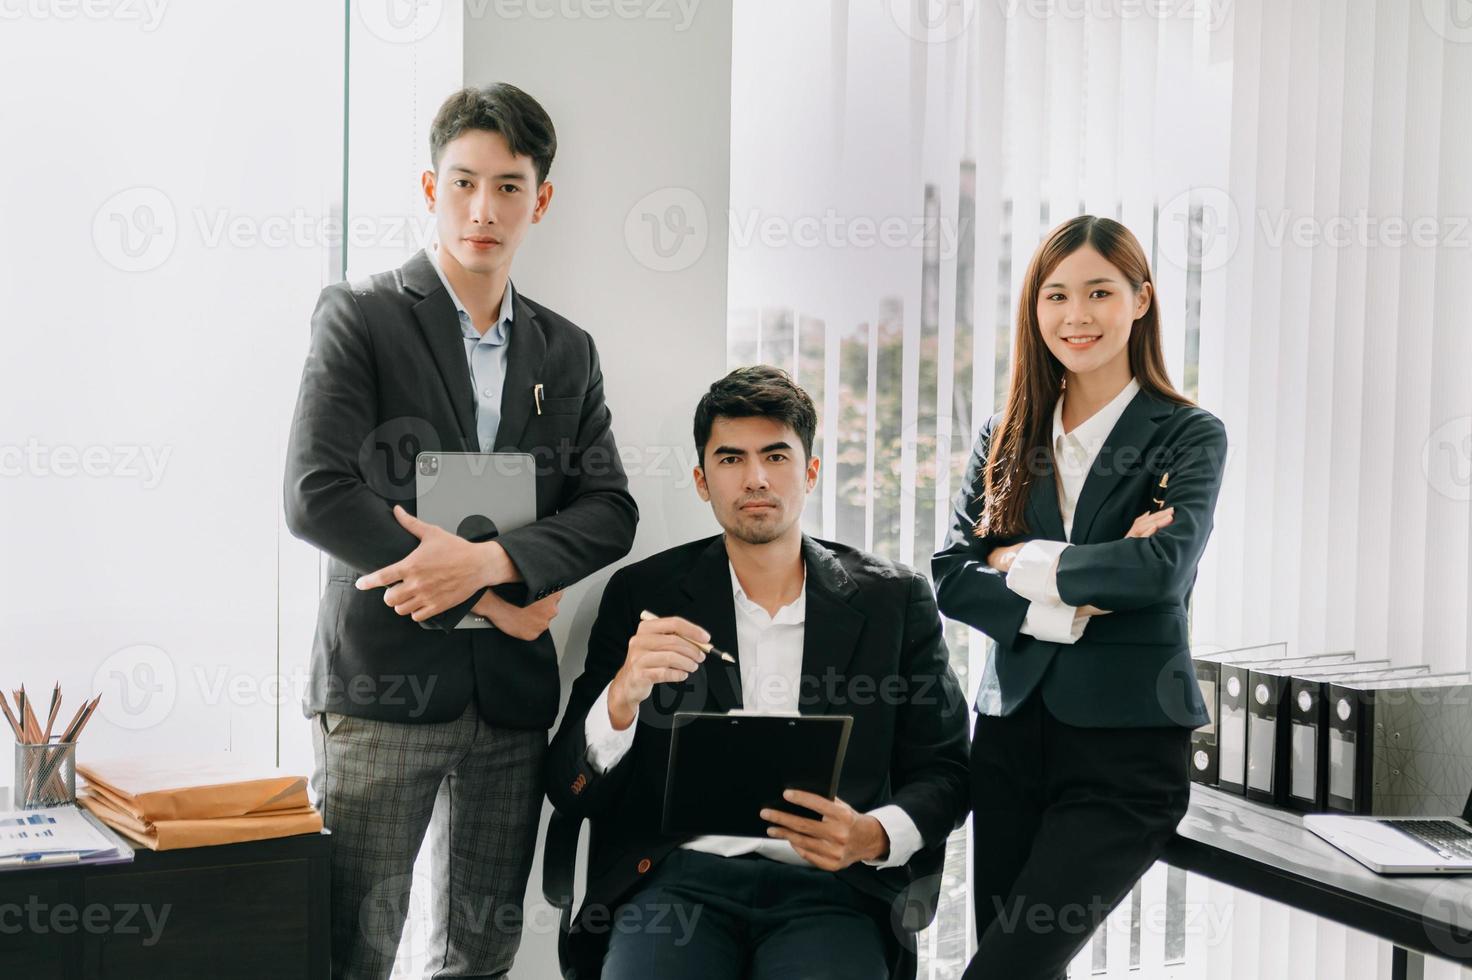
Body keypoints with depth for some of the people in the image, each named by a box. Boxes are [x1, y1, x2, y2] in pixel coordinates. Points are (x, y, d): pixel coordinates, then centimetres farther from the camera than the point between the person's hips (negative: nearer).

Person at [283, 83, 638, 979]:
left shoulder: (568, 353, 12)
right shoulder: (359, 318, -2)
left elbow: (610, 511, 4)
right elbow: (316, 498, -12)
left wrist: (489, 559, -16)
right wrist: (492, 600, -11)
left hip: (512, 691, 4)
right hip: (383, 680, -4)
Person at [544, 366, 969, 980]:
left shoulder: (893, 601, 8)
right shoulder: (642, 596, 7)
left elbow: (943, 772, 12)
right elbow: (569, 791, 5)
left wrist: (875, 836, -10)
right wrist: (622, 696, -16)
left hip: (828, 886, 0)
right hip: (679, 877, 0)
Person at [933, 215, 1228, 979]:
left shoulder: (1189, 436, -1)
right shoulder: (1006, 437, 10)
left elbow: (1164, 565, -18)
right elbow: (951, 577, 1)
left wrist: (1027, 563, -7)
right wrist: (1062, 610, -14)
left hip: (1127, 745, -4)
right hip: (1012, 733, 4)